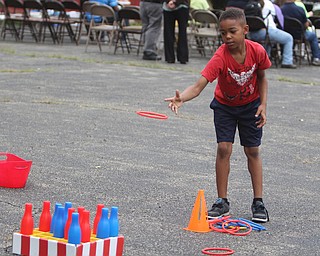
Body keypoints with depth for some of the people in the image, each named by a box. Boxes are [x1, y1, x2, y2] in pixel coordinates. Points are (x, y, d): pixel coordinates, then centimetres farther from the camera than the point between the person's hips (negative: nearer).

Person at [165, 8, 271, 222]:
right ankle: (222, 202, 4)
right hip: (225, 106, -1)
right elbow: (199, 86, -42)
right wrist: (181, 98, -60)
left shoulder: (257, 51, -24)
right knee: (224, 148, -9)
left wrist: (263, 104, -12)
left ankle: (258, 202, 14)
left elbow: (261, 78, -4)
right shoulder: (220, 58, -32)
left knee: (253, 151, 6)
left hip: (250, 105, 2)